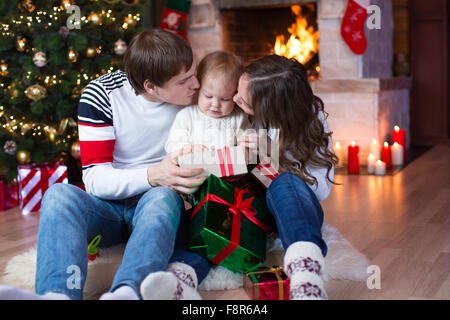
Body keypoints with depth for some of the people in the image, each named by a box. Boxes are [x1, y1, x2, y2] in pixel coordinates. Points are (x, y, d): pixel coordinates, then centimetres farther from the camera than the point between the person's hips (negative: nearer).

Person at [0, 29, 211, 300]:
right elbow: (95, 178, -15)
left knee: (163, 197, -37)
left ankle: (127, 291, -63)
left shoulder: (194, 95, -3)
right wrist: (152, 176, -32)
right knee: (59, 194, -32)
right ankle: (58, 294, -56)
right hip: (107, 206, 0)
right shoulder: (102, 94, -9)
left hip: (157, 202, 0)